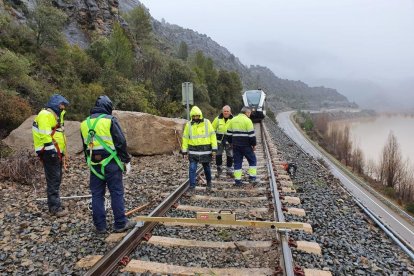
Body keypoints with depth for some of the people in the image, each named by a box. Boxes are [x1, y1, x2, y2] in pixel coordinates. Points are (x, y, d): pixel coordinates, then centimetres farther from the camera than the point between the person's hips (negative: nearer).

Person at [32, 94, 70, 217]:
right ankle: (55, 208, -5)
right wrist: (51, 149, -23)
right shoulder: (45, 115, -12)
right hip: (50, 152, -10)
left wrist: (60, 152, 23)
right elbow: (45, 135, -21)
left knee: (56, 179, 15)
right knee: (53, 180, -9)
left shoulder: (55, 115, 20)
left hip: (56, 152, 10)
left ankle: (53, 205, 25)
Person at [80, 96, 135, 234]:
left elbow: (85, 145, 17)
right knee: (117, 193, 4)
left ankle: (100, 226, 17)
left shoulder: (85, 123, 10)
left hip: (94, 164, 5)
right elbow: (121, 142, -11)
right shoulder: (110, 120, -9)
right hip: (111, 163, -5)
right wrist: (126, 160, -3)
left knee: (97, 195, 10)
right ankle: (120, 224, 10)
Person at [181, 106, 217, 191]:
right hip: (193, 152, 1)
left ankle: (209, 183, 36)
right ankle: (192, 186, 4)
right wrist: (184, 150, 5)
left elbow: (212, 135, -2)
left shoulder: (207, 123, -3)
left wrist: (214, 148, -6)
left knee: (207, 168, 14)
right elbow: (185, 138, 7)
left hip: (205, 151, 0)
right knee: (192, 169, -5)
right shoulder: (189, 125, 2)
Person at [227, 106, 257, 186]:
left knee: (237, 162, 10)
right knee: (252, 160, 12)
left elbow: (229, 133, 13)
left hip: (236, 145, 5)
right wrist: (254, 145, -3)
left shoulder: (233, 120, 9)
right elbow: (251, 134, -12)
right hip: (246, 145, -5)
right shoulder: (247, 120, -10)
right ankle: (252, 177, 10)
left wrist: (231, 142, 22)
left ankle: (237, 180, 10)